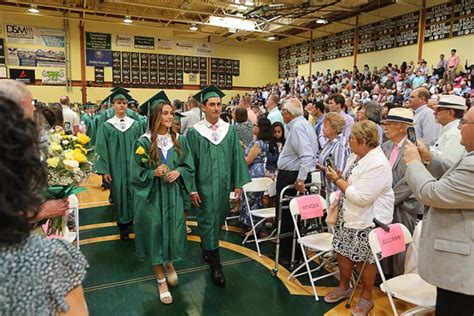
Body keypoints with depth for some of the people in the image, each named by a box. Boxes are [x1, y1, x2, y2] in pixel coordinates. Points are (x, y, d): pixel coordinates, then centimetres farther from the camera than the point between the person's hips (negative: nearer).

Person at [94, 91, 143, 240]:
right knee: (119, 195, 6)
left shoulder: (136, 125, 4)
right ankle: (123, 227, 19)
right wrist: (105, 171, -7)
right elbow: (102, 149, -1)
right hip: (116, 168, -1)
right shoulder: (106, 126, 0)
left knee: (134, 194, 4)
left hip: (133, 167, 1)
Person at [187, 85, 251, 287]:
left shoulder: (229, 130, 2)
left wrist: (238, 183, 1)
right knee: (208, 223, 2)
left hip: (224, 185, 4)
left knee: (217, 221, 17)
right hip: (204, 186, -4)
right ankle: (215, 266, 13)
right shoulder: (194, 132, -7)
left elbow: (236, 157, 4)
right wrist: (192, 189, -9)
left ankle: (207, 249, 42)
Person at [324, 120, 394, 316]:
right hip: (348, 215, 8)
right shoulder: (356, 156, 5)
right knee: (342, 251, 14)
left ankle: (366, 298, 29)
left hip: (368, 220, -8)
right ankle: (344, 287, 36)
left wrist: (337, 180, -19)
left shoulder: (378, 164, -23)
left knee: (365, 258, 7)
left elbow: (362, 197, -27)